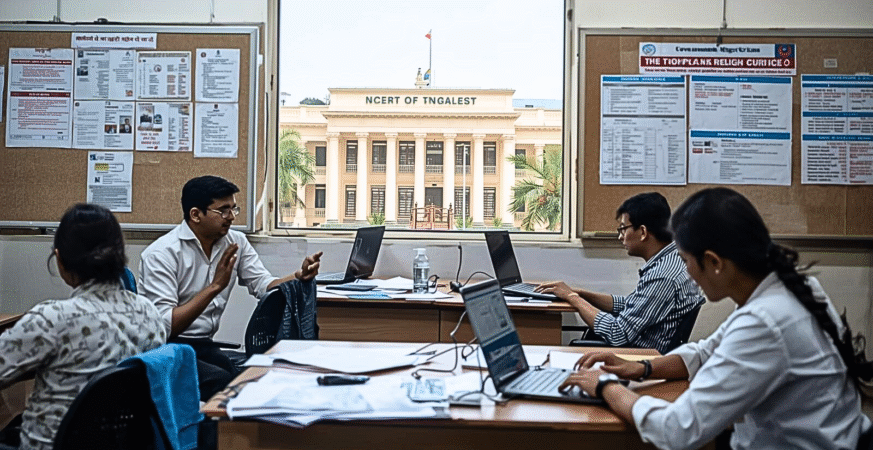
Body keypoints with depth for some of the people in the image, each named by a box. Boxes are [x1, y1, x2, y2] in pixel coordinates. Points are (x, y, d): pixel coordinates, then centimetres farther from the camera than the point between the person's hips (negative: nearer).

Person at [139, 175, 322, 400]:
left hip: (204, 346, 6)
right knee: (223, 381, -31)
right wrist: (215, 286, -25)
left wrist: (300, 276, -19)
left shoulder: (236, 242, 7)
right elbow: (164, 327, -21)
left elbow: (264, 286, 0)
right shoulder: (161, 253, -14)